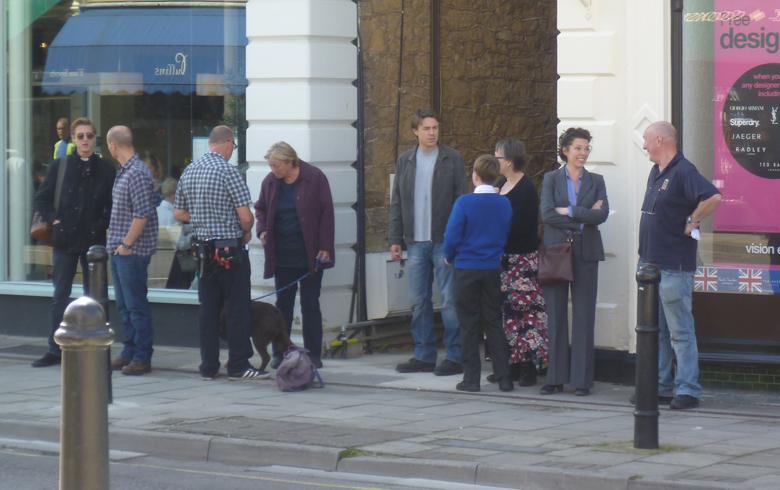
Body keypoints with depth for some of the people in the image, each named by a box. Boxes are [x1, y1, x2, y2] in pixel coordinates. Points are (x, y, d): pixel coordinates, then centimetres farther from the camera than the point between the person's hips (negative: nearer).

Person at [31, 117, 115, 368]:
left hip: (94, 240, -1)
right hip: (65, 239, 1)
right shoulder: (60, 166, 5)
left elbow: (114, 205, 4)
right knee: (60, 296, 3)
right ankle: (55, 350, 6)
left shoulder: (106, 170, 2)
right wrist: (53, 219, -4)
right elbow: (42, 198, 8)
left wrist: (102, 224, -9)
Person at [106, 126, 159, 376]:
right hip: (119, 250, 10)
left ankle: (142, 358, 1)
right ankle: (129, 352, 22)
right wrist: (117, 244, 16)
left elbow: (143, 214, -21)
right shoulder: (124, 172, 13)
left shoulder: (137, 173, -17)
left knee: (136, 305, -4)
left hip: (132, 251, -10)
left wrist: (126, 244, -17)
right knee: (124, 305, 15)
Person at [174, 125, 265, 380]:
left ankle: (208, 366, 11)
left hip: (204, 249, 6)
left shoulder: (189, 171, 8)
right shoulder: (228, 171, -13)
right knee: (237, 309, -1)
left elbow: (178, 213, 15)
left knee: (207, 309, 9)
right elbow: (246, 217, -15)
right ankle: (238, 365, 0)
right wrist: (246, 232, 5)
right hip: (230, 249, -6)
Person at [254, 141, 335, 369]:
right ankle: (279, 353, 12)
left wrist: (325, 248, -11)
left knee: (310, 304, 2)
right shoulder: (270, 182, 3)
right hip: (282, 254, 3)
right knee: (283, 303, 7)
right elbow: (260, 209, 18)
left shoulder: (315, 178, -8)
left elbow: (326, 213, -7)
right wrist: (262, 230, -2)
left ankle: (313, 354, 8)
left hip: (309, 254, -3)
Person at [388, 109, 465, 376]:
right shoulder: (405, 161, 10)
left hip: (444, 241, -4)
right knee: (418, 302, 7)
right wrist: (395, 239, 6)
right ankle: (423, 356, 14)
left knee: (449, 301, -3)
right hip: (416, 242, 4)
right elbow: (396, 203, 12)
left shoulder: (452, 159, -1)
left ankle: (455, 356, 1)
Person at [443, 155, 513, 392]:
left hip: (467, 268, -3)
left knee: (469, 324, 4)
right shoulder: (504, 204, -1)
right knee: (494, 323, 10)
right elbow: (506, 237, 6)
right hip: (493, 269, 3)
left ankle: (471, 378, 5)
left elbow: (452, 237, -12)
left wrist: (450, 257, 7)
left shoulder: (464, 203, -12)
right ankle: (504, 378, 7)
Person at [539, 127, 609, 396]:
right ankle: (555, 377, 7)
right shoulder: (551, 179, 7)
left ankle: (582, 379, 2)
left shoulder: (596, 181, 10)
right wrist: (585, 217, -9)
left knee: (584, 317, -2)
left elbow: (603, 214, -5)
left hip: (585, 253, 1)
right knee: (555, 316, 1)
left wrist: (569, 211, -11)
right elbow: (547, 214, -8)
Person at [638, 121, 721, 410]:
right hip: (650, 264, 10)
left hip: (674, 266, -10)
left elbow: (713, 197, -29)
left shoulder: (683, 172, -14)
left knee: (680, 331, -7)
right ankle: (660, 386, 19)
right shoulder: (656, 172, 15)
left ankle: (687, 391, -5)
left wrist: (692, 222, -16)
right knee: (654, 331, 13)